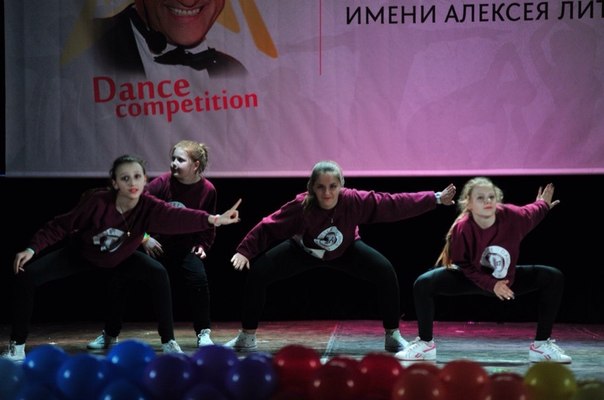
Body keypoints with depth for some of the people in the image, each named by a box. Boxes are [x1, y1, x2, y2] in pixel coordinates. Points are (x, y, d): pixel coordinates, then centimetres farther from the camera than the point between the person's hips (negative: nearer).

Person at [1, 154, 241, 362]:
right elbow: (62, 225, -22)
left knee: (158, 274, -21)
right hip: (79, 254, -1)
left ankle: (168, 342, -9)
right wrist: (32, 248, -26)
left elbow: (177, 217, -52)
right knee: (26, 276, -14)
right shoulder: (98, 201, -36)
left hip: (119, 258, 1)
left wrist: (212, 220, -70)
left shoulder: (149, 207, -32)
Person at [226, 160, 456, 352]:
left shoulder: (354, 201, -35)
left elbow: (395, 204, -30)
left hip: (344, 251, 1)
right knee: (257, 273, -15)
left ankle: (393, 336, 0)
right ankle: (246, 338, 3)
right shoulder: (301, 206, -37)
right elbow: (268, 227, -26)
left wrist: (436, 199, -29)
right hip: (302, 251, 0)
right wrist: (244, 251, -30)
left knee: (386, 272, -19)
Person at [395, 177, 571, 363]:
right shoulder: (461, 229, -31)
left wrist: (543, 206, 20)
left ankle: (542, 346, -4)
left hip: (508, 278, 3)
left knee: (553, 278, -14)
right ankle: (425, 344, -5)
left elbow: (530, 214, 0)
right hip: (471, 278, -2)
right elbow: (462, 265, -18)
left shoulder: (512, 216, -27)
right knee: (423, 284, -26)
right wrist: (491, 284, -26)